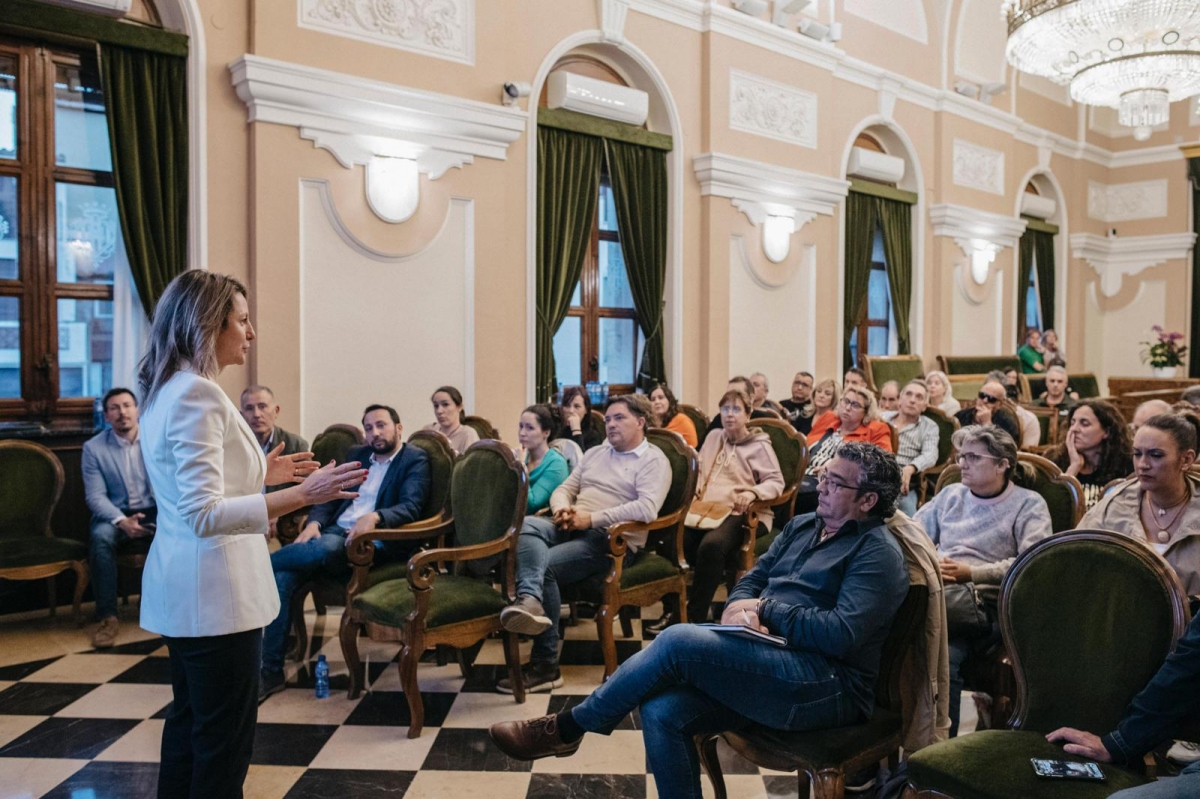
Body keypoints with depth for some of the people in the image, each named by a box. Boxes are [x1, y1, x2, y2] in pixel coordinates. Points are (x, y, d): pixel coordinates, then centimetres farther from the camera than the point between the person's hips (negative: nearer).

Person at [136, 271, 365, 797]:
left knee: (189, 720, 20)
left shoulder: (168, 390, 12)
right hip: (214, 592, -10)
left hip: (183, 589, 10)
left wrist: (258, 473, 16)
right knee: (225, 739, 1)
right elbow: (204, 515, -27)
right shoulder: (198, 394, -19)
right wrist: (303, 495, -32)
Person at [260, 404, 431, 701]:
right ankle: (271, 672, -16)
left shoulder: (415, 459, 2)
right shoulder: (356, 455, 22)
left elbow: (411, 507, -13)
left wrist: (374, 517, -32)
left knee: (327, 548, -36)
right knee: (284, 576, -22)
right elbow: (330, 496, 18)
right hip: (335, 532, 5)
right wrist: (314, 522, -4)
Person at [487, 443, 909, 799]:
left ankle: (567, 727, -8)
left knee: (680, 641, -25)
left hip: (831, 685, -7)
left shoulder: (877, 552, -8)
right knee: (661, 711, -19)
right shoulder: (802, 525, 17)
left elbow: (841, 635, -20)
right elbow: (752, 579, 16)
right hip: (770, 667, 8)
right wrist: (738, 608, -8)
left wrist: (767, 609, -10)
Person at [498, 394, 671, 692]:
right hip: (571, 528, 6)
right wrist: (563, 509, -5)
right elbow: (564, 489, 21)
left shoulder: (653, 460, 0)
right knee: (526, 525, -26)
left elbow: (647, 509, -16)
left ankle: (545, 666, -23)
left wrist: (591, 518, -17)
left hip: (613, 539, -6)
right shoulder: (595, 453, 24)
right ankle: (529, 600, -52)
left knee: (546, 565, -28)